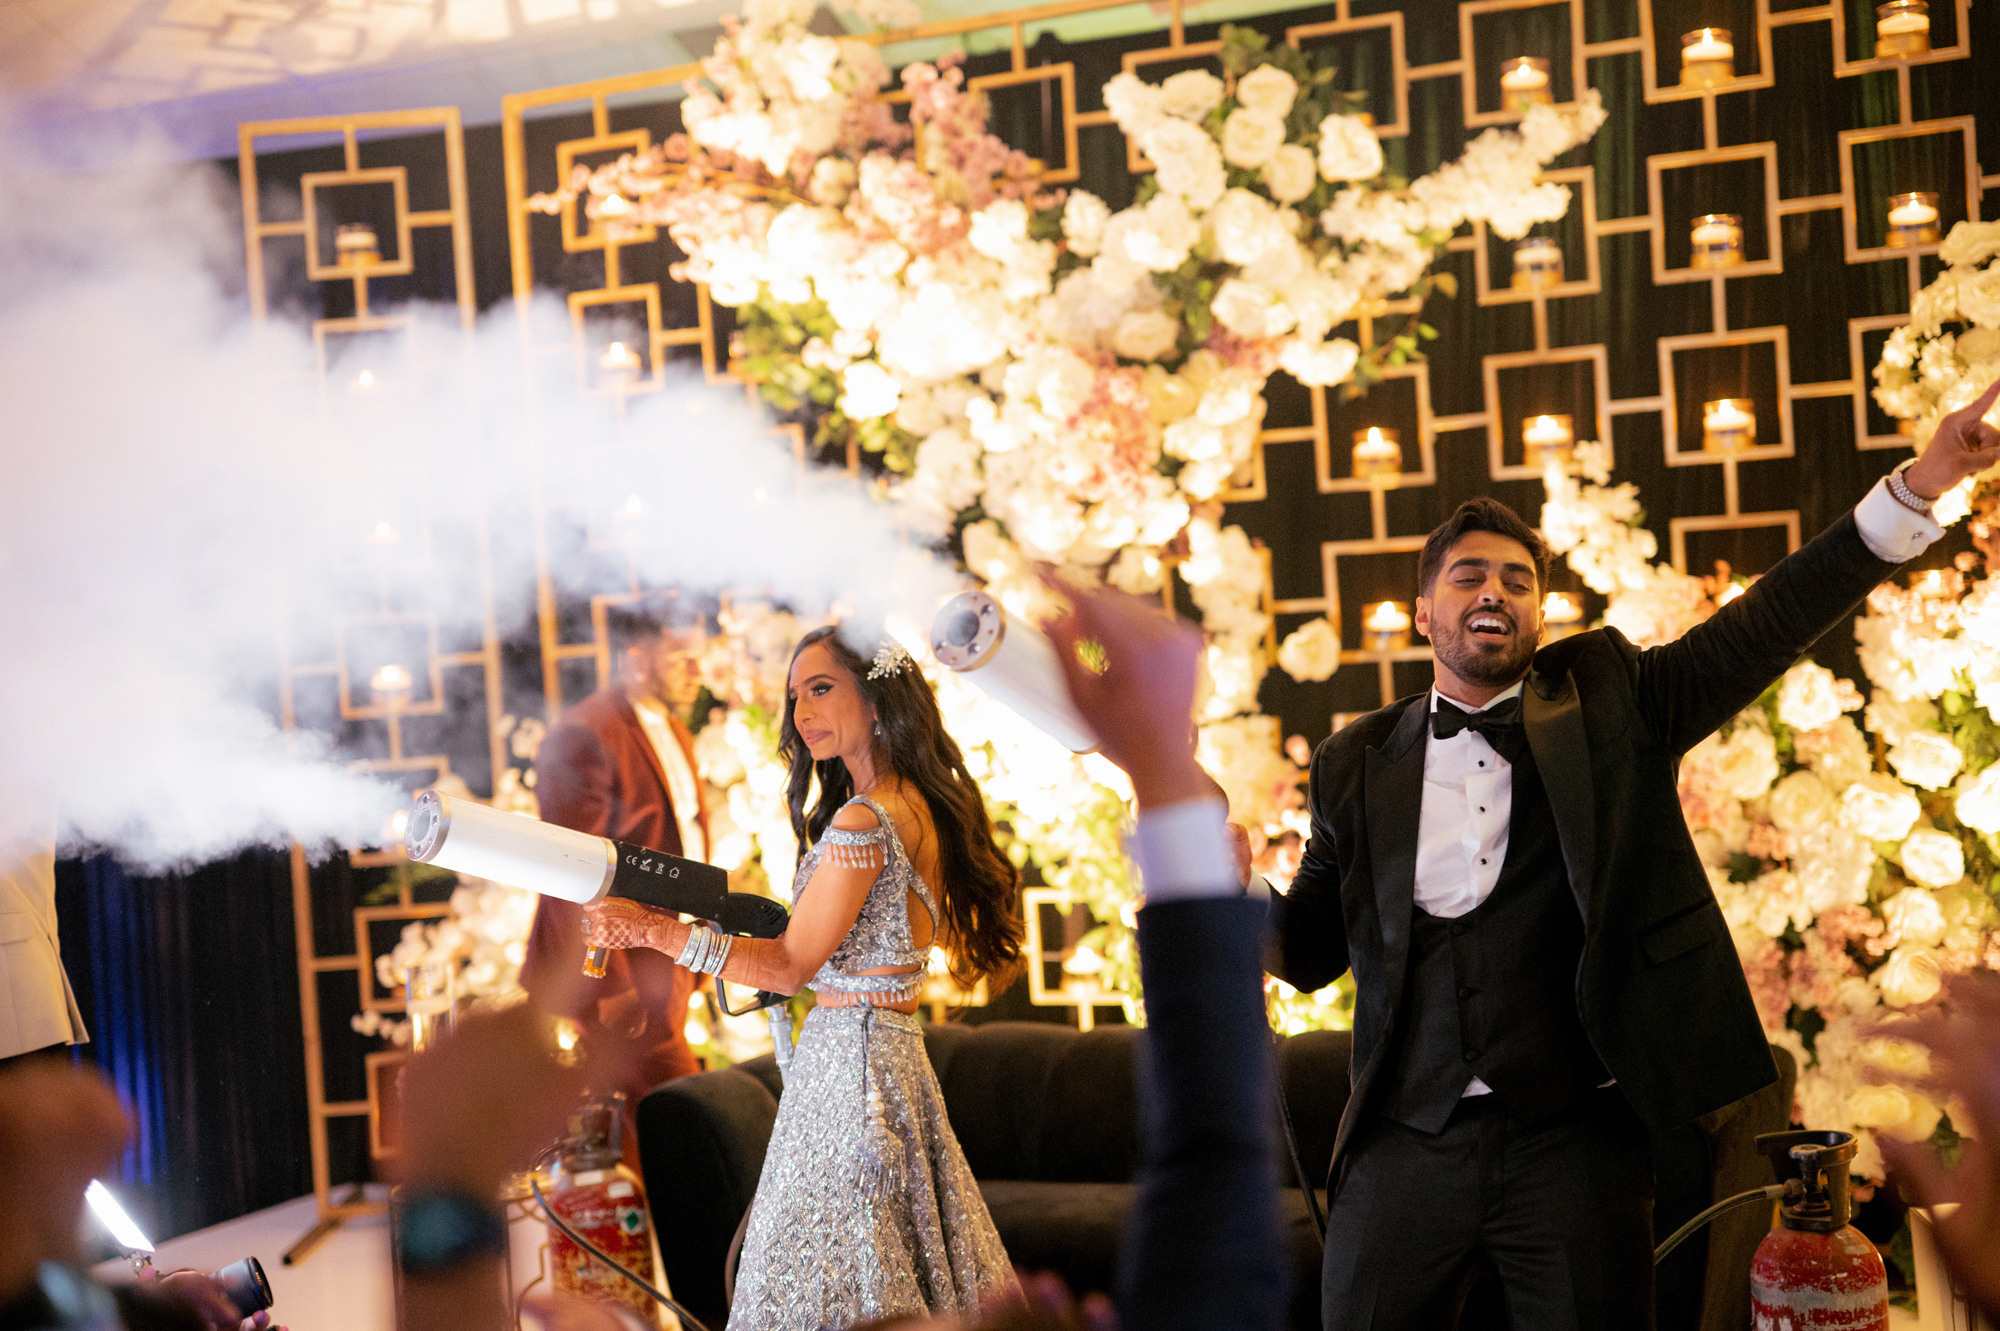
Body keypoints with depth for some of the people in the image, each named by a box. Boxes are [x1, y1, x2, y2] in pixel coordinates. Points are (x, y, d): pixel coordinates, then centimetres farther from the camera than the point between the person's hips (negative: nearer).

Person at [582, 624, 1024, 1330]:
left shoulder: (864, 820, -18)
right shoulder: (919, 807, 11)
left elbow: (793, 965, -17)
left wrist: (652, 929, -20)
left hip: (848, 1054, -10)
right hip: (895, 1043, 10)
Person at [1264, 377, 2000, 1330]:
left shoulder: (1606, 704, 6)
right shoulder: (1354, 765, 8)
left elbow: (1767, 626, 0)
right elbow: (1312, 948, 11)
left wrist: (1913, 490, -9)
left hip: (1574, 1144, -1)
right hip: (1403, 1149, 1)